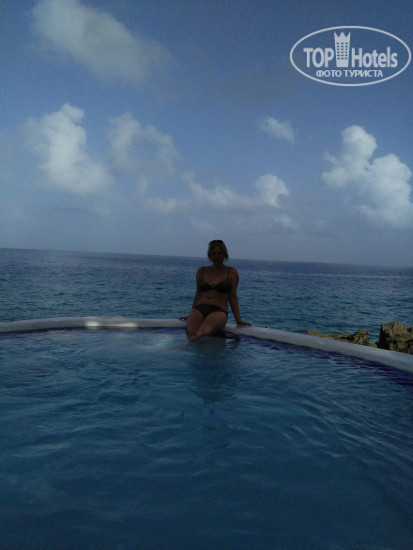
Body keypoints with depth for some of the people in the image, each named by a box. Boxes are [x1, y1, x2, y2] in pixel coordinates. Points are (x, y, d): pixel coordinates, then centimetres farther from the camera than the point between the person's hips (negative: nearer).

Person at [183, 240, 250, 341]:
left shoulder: (231, 272, 9)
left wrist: (238, 320, 4)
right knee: (191, 332, -33)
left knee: (202, 332, -38)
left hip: (219, 311, -4)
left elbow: (232, 298, 9)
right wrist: (191, 315, 23)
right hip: (199, 308, 4)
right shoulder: (201, 271, 18)